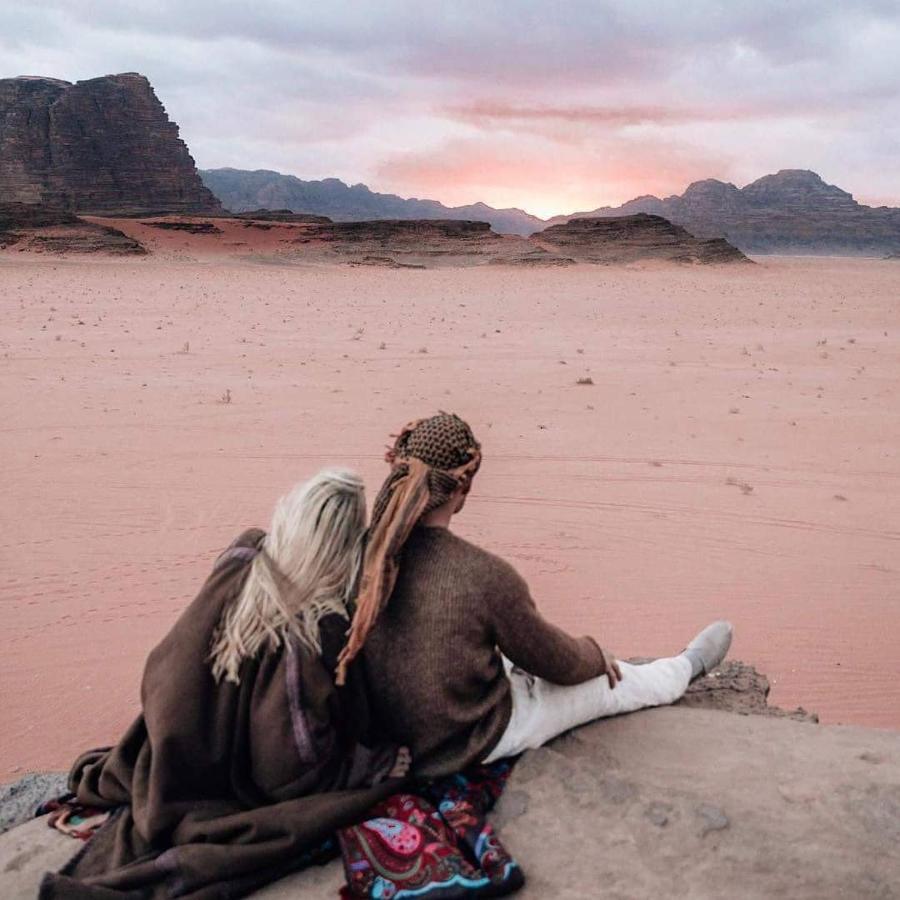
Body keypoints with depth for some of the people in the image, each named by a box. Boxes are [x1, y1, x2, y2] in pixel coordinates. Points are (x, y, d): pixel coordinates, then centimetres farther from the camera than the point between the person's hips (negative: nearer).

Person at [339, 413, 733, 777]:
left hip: (396, 726, 6)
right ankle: (688, 666, 49)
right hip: (475, 741, -6)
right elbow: (556, 661, -13)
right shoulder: (484, 575, -32)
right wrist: (597, 655, 10)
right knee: (619, 683, 16)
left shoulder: (369, 550, -15)